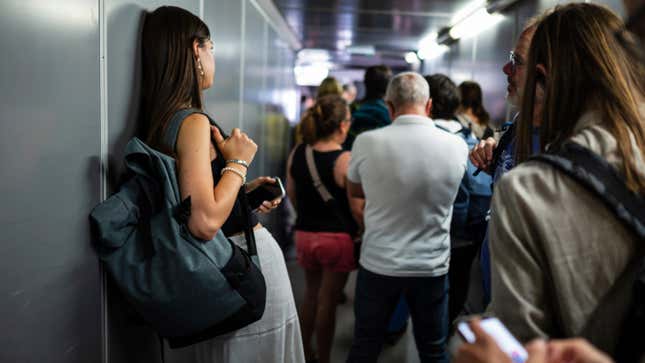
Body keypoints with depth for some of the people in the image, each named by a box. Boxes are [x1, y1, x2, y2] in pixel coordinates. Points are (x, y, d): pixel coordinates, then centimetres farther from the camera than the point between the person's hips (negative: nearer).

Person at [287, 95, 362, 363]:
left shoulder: (297, 153, -3)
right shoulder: (345, 160, -19)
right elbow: (357, 207, -16)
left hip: (305, 235, 5)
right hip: (338, 238, -5)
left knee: (311, 295, 24)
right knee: (328, 302, 10)